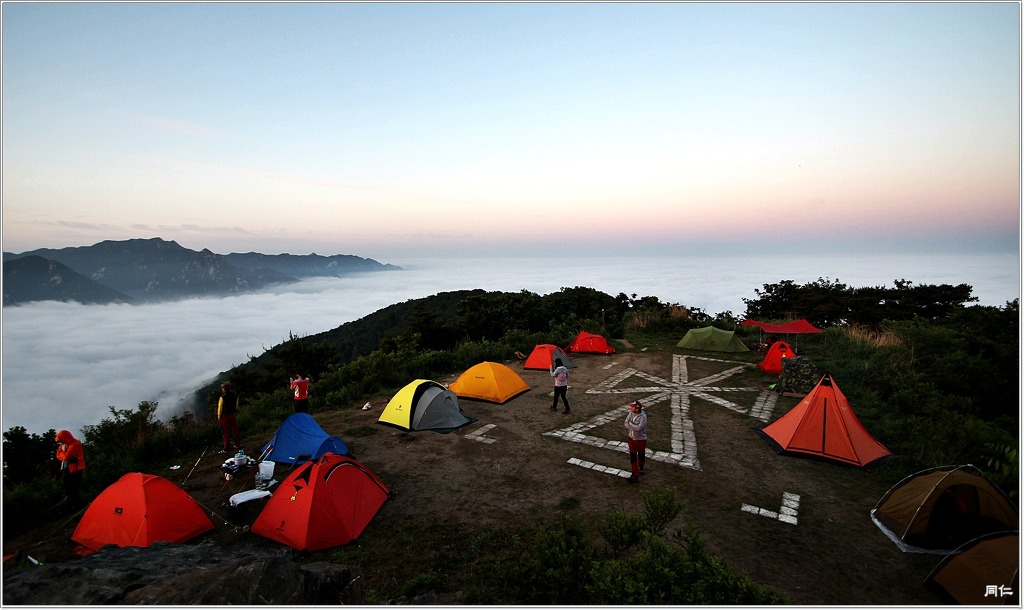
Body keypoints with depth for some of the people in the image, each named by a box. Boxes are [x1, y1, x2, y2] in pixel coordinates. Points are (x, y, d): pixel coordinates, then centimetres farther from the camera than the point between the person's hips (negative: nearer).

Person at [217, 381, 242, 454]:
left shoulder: (222, 397, -23)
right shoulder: (235, 395, -5)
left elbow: (220, 408, -14)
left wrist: (219, 417, 0)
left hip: (225, 416, -5)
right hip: (233, 415, 5)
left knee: (226, 433, 5)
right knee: (235, 430, 17)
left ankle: (226, 449, 15)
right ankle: (238, 445, 29)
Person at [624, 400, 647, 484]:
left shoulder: (643, 417, -26)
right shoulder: (631, 413, -10)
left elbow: (638, 428, -35)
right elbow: (626, 425, -9)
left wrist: (630, 424, -20)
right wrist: (635, 427, -24)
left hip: (641, 440, -4)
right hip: (631, 438, 4)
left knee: (641, 456, 19)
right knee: (633, 457, 4)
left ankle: (640, 467, 47)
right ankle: (635, 475, 12)